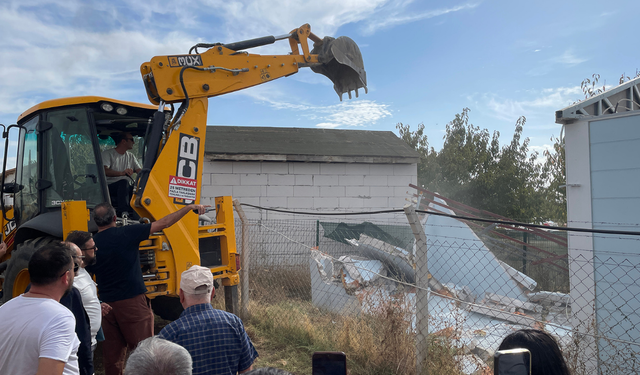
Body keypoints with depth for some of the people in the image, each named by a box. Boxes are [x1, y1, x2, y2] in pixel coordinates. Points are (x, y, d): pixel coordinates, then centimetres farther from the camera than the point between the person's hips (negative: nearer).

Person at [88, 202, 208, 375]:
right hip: (133, 302, -4)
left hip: (107, 304, 5)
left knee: (112, 354, 13)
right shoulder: (127, 233, -9)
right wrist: (190, 207, -3)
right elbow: (163, 223, -8)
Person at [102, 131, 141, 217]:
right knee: (124, 182, -38)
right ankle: (123, 212, -46)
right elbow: (104, 171, -16)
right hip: (109, 187, -5)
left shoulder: (131, 156, 21)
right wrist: (121, 173, -34)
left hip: (127, 188, 5)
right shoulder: (107, 153, 2)